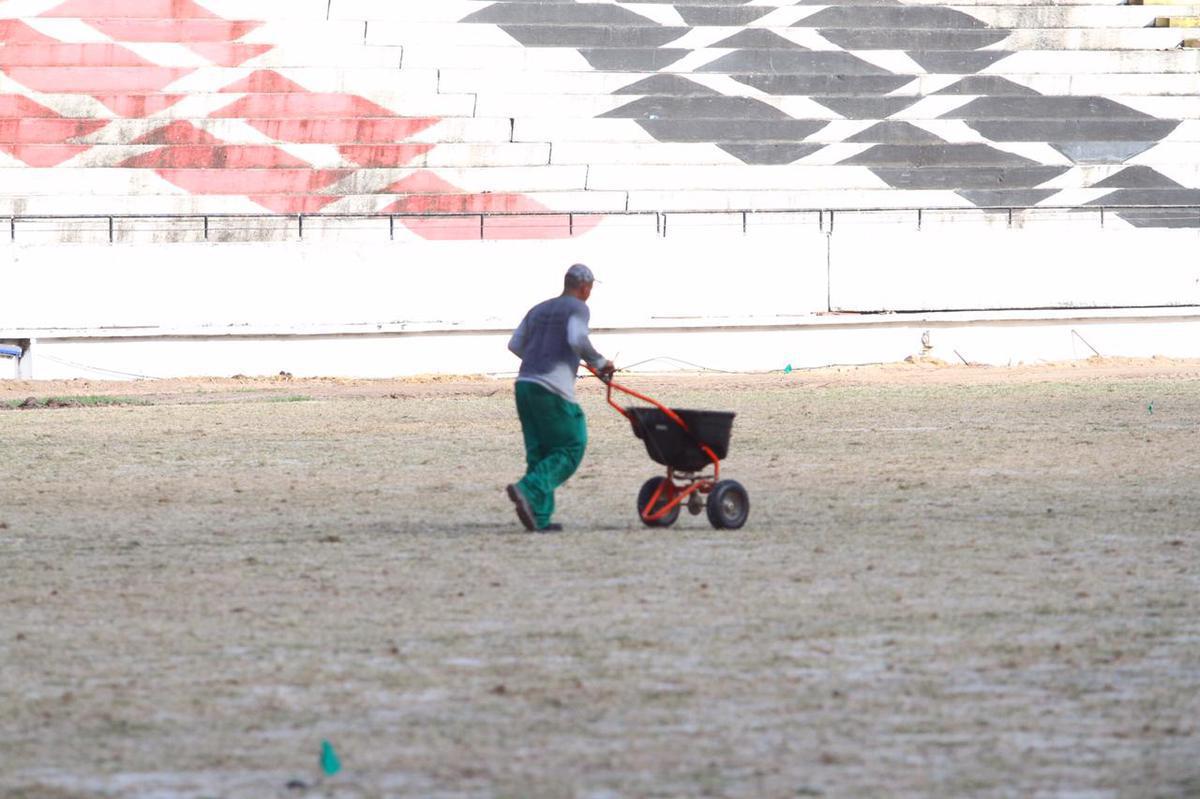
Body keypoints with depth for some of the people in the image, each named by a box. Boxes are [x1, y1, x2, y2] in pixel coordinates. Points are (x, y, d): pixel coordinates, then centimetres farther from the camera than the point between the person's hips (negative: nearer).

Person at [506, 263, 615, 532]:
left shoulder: (539, 310, 20)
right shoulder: (577, 308, 0)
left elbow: (515, 344, 17)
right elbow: (577, 340, -18)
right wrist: (599, 362, -4)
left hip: (524, 385, 7)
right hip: (553, 389, -7)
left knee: (539, 451, 10)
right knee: (570, 449, -1)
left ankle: (540, 517, 3)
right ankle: (528, 490, -20)